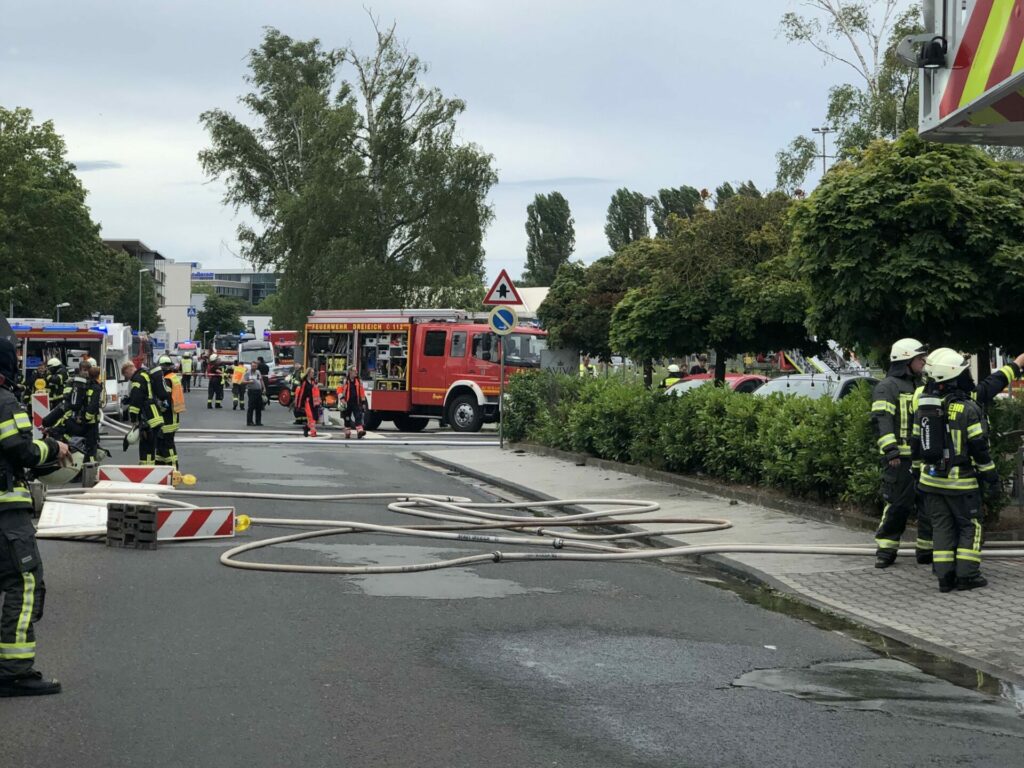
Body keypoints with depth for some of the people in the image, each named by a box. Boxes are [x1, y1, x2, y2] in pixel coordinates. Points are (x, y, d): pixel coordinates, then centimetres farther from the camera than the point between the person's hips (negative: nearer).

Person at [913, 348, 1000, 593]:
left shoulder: (923, 407, 4)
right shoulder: (968, 409, -15)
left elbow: (916, 444, 11)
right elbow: (980, 449, -13)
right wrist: (992, 479, -4)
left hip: (931, 479, 5)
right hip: (960, 481, -5)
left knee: (942, 526, 10)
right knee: (970, 526, 7)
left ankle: (944, 575, 7)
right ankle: (966, 574, 3)